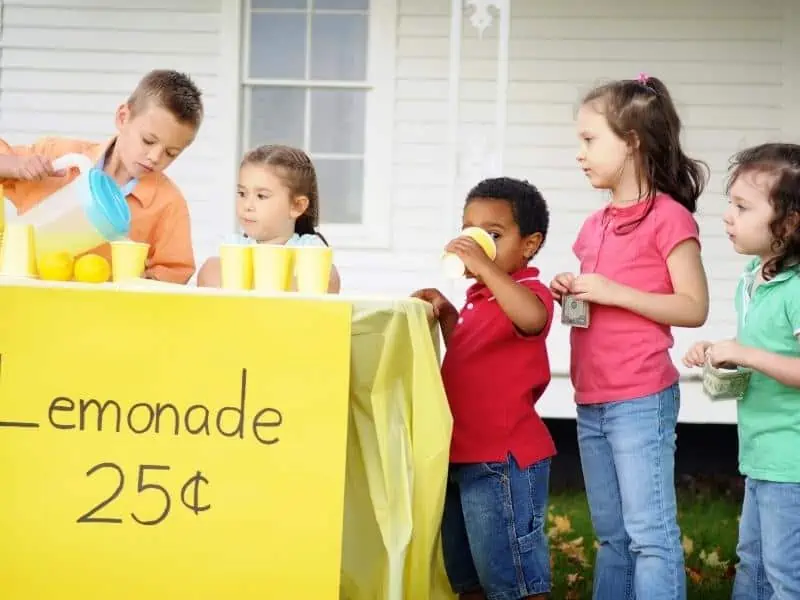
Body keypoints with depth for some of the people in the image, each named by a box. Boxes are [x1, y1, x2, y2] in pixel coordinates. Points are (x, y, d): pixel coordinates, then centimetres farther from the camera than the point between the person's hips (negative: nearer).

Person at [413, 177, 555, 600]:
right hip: (462, 457, 10)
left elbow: (531, 318, -39)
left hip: (503, 461, -10)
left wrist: (485, 267, -37)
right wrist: (447, 316, 13)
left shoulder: (527, 291, -13)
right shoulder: (480, 298, 14)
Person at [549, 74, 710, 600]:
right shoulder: (596, 225, 13)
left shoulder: (668, 218, -9)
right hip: (591, 402, 8)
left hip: (641, 401, -8)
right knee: (611, 535, 14)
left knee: (650, 533, -5)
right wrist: (572, 292, 2)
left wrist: (613, 292, -18)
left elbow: (694, 308, -13)